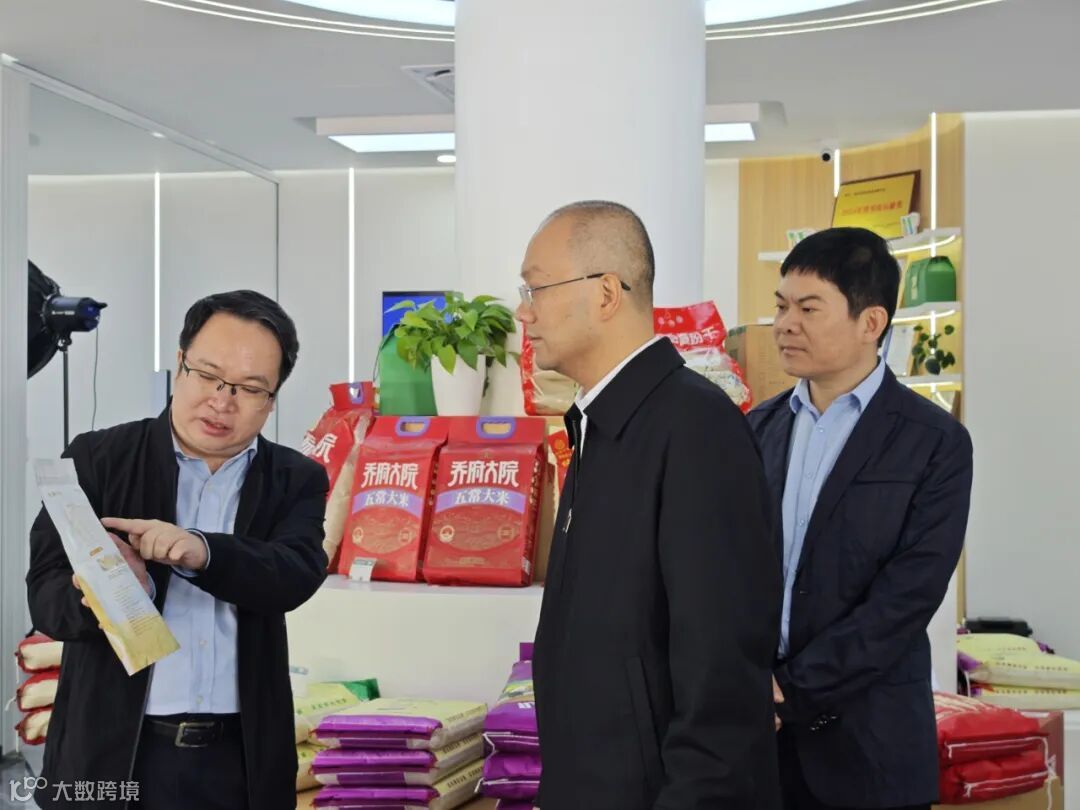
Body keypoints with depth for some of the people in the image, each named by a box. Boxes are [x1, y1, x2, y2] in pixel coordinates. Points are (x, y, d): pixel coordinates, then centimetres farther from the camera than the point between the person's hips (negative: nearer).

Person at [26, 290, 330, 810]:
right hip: (111, 752, -1)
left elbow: (297, 575, -13)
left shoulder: (295, 481, 4)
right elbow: (47, 594, -6)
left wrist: (202, 551, -30)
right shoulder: (98, 459, 0)